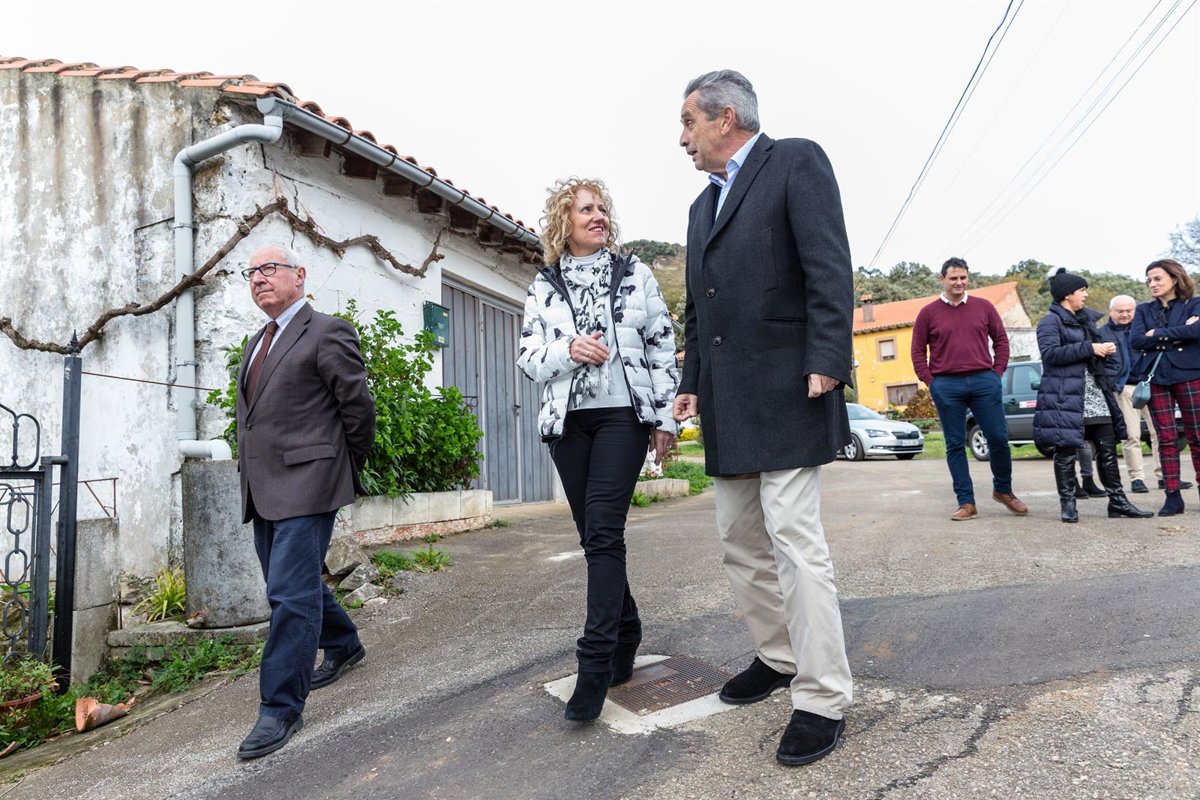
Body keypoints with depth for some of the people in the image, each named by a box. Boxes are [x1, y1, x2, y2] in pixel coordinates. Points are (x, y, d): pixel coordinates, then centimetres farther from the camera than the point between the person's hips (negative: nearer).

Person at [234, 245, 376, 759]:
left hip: (305, 484, -9)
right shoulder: (257, 342, 19)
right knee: (289, 585, 18)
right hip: (263, 486, 9)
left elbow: (359, 406, -8)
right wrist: (251, 470, 16)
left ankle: (281, 707, 0)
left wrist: (348, 468, 1)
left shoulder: (327, 332, -7)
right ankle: (343, 645, 39)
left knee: (291, 592, -9)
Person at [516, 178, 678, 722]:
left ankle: (595, 662, -8)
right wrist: (569, 350, -14)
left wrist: (665, 418, 0)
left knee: (603, 532, -12)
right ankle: (626, 635, 26)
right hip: (568, 421, 2)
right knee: (593, 534, 7)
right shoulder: (543, 287, 9)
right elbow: (527, 357, 6)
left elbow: (663, 349, 5)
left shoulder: (635, 274, 7)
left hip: (624, 416, -2)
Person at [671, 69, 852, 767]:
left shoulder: (797, 162, 1)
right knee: (742, 541, 13)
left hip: (785, 392, -8)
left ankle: (823, 698, 4)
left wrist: (826, 361, -19)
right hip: (728, 403, 8)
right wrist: (692, 383, 16)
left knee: (796, 540, -8)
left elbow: (829, 265, -11)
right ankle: (778, 657, 30)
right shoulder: (704, 204, 23)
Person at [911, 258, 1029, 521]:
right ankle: (966, 503, 9)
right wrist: (930, 383, -2)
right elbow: (918, 351, 6)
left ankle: (1003, 490, 24)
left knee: (998, 438, 1)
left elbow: (1001, 340, 14)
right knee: (955, 445, 2)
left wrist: (997, 372, 4)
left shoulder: (983, 307, 9)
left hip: (984, 382, 1)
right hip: (947, 386, -1)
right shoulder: (928, 313, 5)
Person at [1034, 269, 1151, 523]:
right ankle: (1068, 504, 4)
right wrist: (1090, 349, -19)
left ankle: (1117, 501, 15)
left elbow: (1096, 349, 30)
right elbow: (1051, 353, -20)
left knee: (1107, 449, 7)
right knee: (1066, 452, -3)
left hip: (1095, 395, 8)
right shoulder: (1050, 322, -5)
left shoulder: (1086, 319, 20)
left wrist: (1107, 350, 7)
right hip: (1065, 398, -8)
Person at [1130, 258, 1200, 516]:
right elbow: (1135, 341, -5)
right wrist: (1177, 335, -10)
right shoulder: (1144, 310, 12)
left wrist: (1158, 334, -12)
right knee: (1166, 439, 2)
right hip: (1156, 378, 2)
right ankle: (1173, 496, 5)